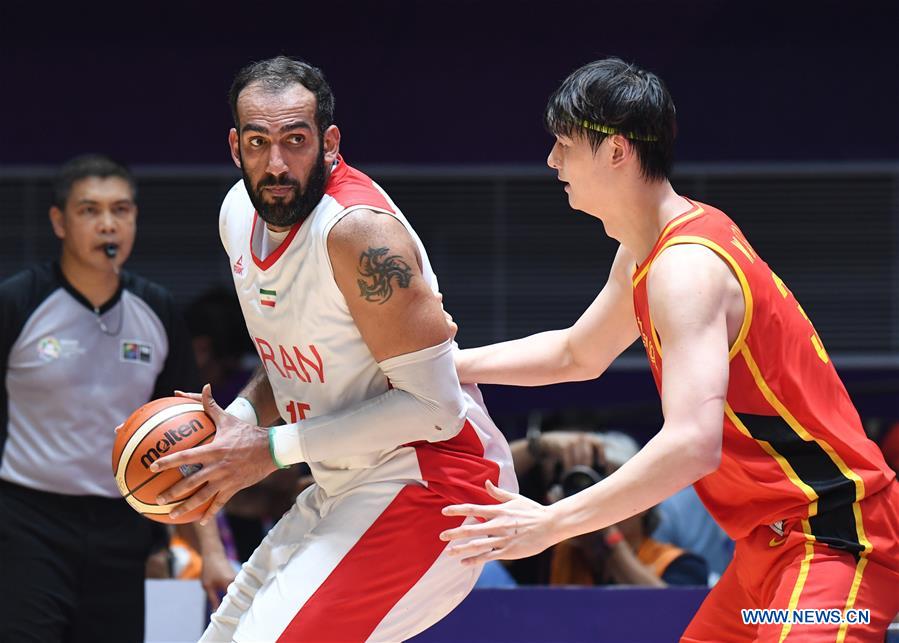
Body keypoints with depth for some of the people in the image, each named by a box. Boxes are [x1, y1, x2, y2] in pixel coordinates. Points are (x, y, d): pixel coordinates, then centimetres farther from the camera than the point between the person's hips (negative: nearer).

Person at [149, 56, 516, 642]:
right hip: (346, 487, 9)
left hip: (429, 479, -9)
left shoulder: (360, 230, -23)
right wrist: (238, 418, -1)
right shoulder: (239, 214, 4)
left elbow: (434, 406, -24)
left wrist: (272, 449, -21)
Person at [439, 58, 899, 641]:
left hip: (832, 537, -11)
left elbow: (693, 444, -33)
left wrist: (550, 524, -30)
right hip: (774, 543, 11)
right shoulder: (642, 254, 11)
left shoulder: (686, 267, -21)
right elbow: (577, 355, 31)